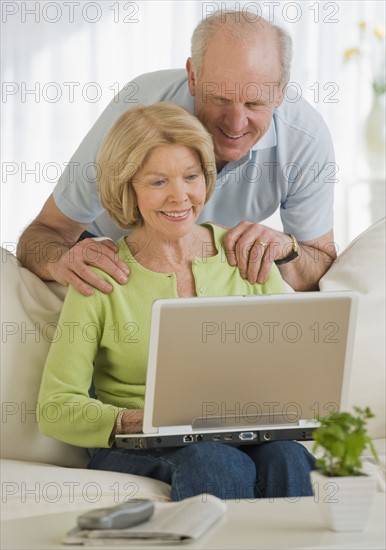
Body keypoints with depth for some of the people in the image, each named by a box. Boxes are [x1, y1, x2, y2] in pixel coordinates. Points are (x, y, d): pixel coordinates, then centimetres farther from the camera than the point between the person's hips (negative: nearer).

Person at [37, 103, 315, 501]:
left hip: (244, 438, 3)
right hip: (136, 452, -3)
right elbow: (55, 408, -4)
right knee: (215, 461, -36)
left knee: (285, 456, -32)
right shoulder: (101, 274, 0)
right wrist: (138, 421, -23)